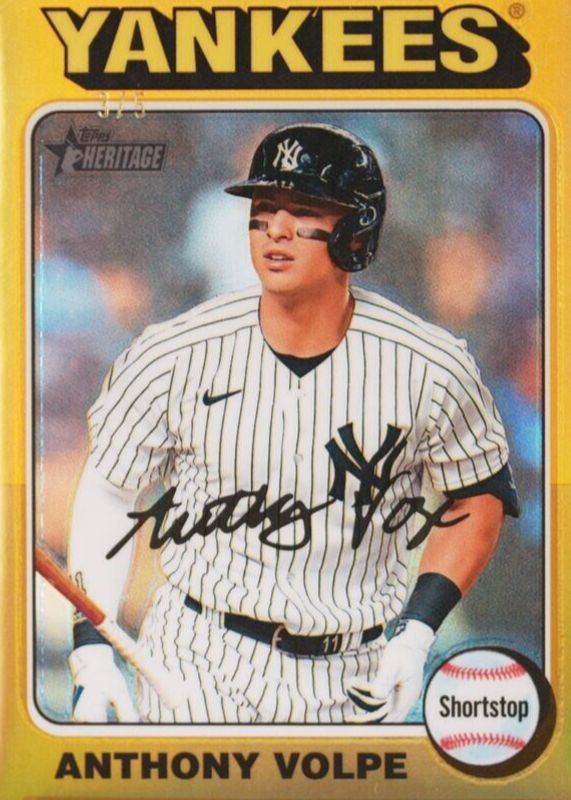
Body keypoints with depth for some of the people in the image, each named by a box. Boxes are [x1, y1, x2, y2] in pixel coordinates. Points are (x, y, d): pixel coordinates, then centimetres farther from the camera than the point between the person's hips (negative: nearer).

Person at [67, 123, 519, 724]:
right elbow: (108, 494, 2)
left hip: (352, 685, 1)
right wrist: (91, 648, -5)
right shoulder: (172, 357, -9)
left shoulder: (430, 369, -10)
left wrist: (416, 636, -3)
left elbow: (480, 496, 5)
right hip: (195, 668, -1)